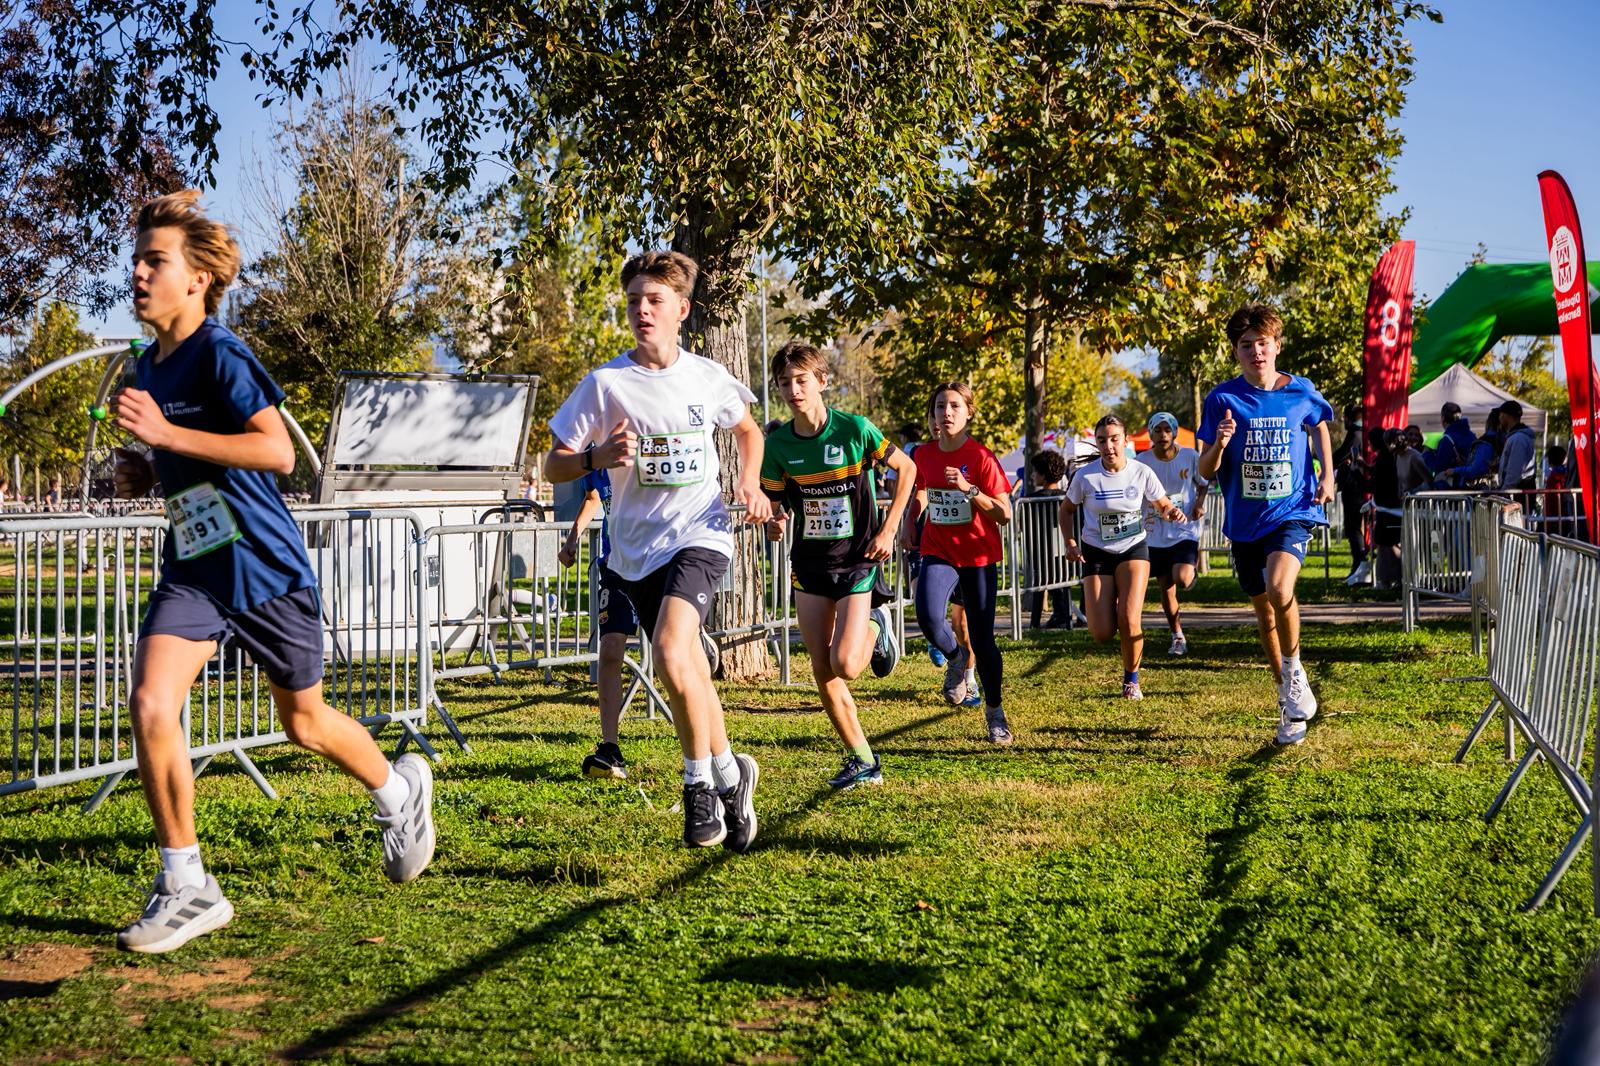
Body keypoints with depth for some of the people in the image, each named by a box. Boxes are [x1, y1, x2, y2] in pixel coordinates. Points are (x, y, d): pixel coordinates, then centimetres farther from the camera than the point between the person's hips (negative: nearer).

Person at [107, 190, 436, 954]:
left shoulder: (219, 354, -16)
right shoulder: (148, 368, 9)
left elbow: (278, 450, -28)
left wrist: (165, 433, -30)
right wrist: (143, 473, 3)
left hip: (264, 569, -6)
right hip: (191, 568, 6)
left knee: (305, 724, 10)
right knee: (150, 704, -15)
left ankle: (400, 791, 42)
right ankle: (185, 889, -4)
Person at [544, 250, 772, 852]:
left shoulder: (708, 378, 1)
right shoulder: (605, 383, -4)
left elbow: (747, 429, 22)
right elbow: (554, 467, -3)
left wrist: (750, 483, 4)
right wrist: (598, 457, -23)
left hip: (700, 535, -2)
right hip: (636, 547, 2)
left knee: (672, 652, -25)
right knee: (688, 676, 10)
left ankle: (701, 783, -6)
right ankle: (730, 776, 33)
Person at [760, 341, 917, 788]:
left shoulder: (854, 429, -13)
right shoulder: (778, 444, -3)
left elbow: (906, 469, 0)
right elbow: (774, 503, 6)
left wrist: (888, 530, -5)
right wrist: (774, 524, -18)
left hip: (858, 558, -4)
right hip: (810, 562, 4)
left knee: (845, 666, -17)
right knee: (822, 672, 1)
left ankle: (875, 627, 18)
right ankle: (863, 761, 15)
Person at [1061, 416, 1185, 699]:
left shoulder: (1142, 473, -10)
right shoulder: (1085, 477, -11)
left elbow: (1163, 505, 1)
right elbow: (1066, 510, 4)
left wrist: (1171, 512, -23)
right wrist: (1070, 542, -11)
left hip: (1133, 549, 0)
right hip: (1096, 553, 0)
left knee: (1129, 620, -19)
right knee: (1102, 634, -8)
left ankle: (1131, 679, 8)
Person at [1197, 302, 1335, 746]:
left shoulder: (1301, 392, -3)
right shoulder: (1222, 400, -4)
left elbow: (1319, 426, 20)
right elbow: (1206, 471, -2)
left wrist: (1327, 474, 6)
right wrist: (1219, 444, -23)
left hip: (1292, 512, -2)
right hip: (1245, 521, 2)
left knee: (1279, 588, -29)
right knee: (1264, 612, 13)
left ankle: (1294, 667, -2)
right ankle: (1289, 699, 30)